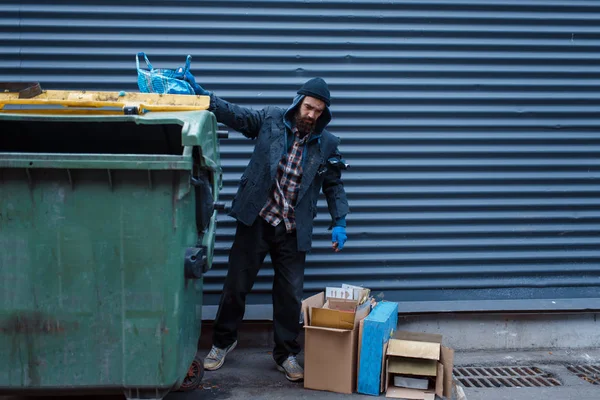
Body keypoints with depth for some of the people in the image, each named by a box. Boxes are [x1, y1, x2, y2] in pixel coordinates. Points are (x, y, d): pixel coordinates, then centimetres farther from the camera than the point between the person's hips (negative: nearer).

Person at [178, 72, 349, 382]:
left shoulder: (327, 144, 1)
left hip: (293, 230, 1)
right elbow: (232, 114, -5)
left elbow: (334, 186, 8)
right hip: (256, 221, -1)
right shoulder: (270, 120, -2)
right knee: (236, 285, 9)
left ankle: (286, 355, 26)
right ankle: (223, 342, 32)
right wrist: (200, 93, -17)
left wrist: (339, 223, 0)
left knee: (290, 295, 7)